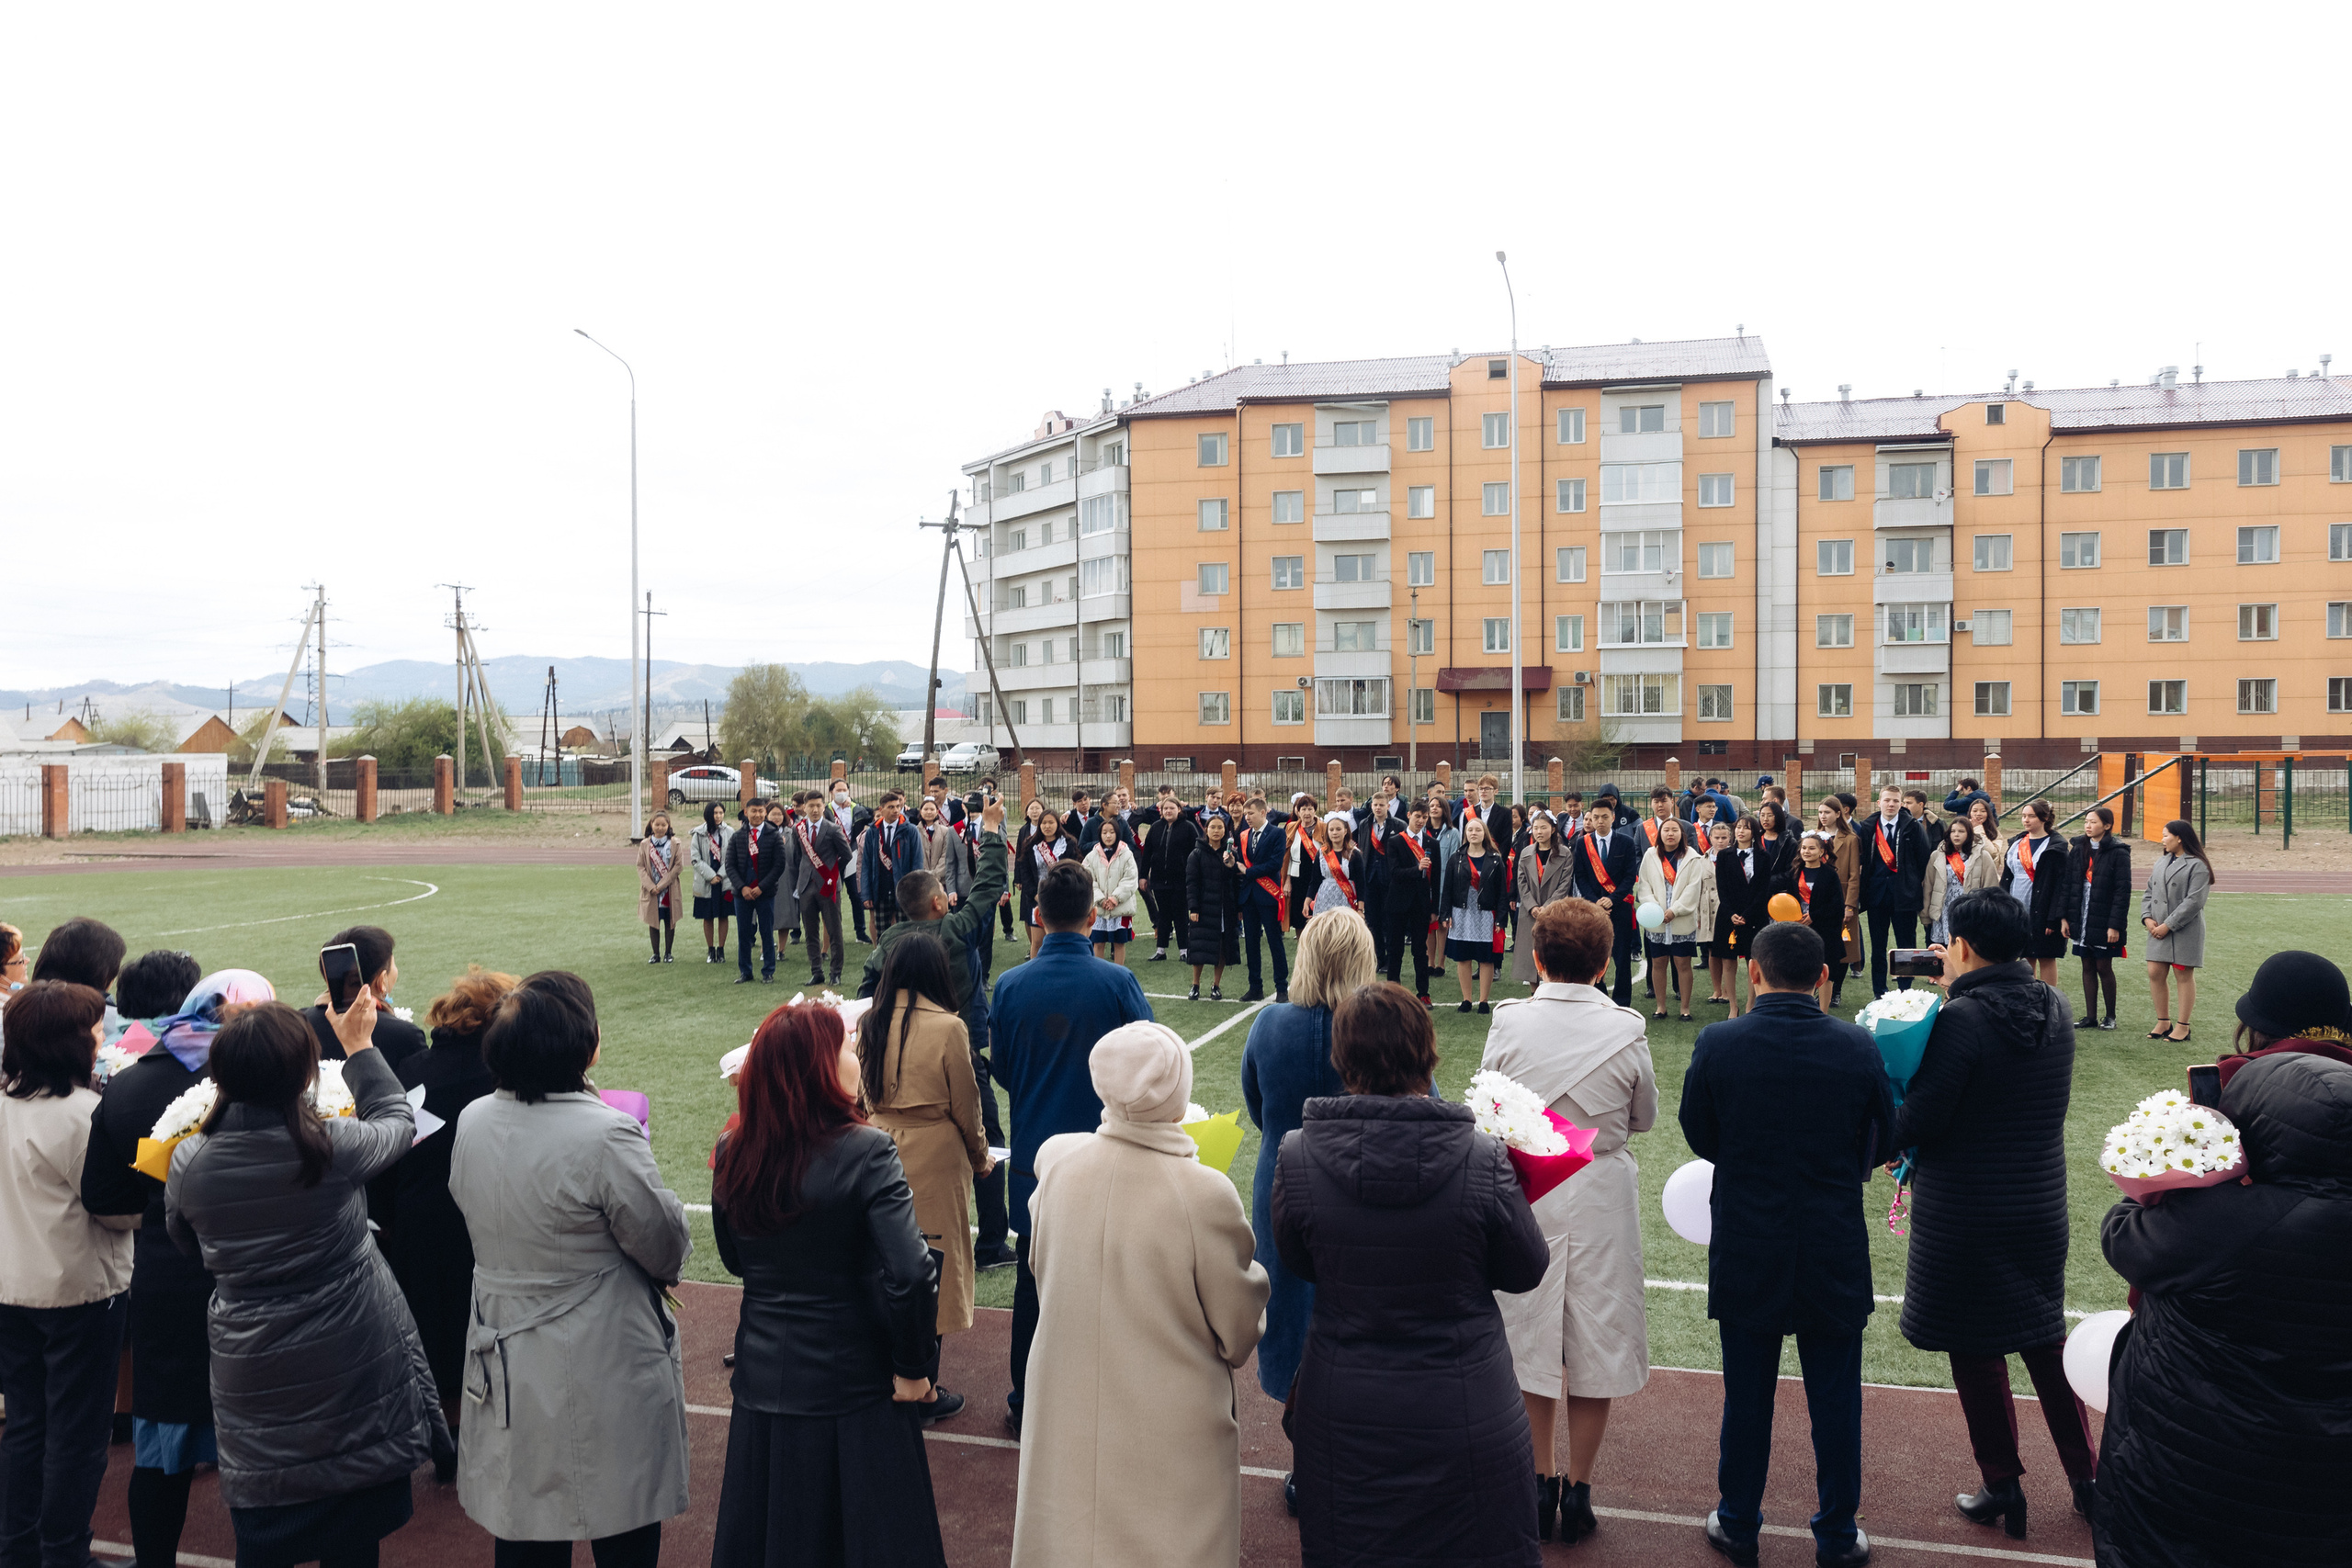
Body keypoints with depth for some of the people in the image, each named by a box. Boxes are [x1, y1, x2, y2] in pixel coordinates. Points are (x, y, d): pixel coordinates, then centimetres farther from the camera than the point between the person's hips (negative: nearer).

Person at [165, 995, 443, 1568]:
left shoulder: (189, 1160, -10)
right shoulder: (334, 1146, -20)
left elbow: (183, 1239, 11)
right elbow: (397, 1121, 4)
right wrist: (359, 1045, 14)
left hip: (253, 1386, 3)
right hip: (353, 1376, -2)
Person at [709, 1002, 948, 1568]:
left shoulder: (733, 1155, -5)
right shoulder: (866, 1152, -21)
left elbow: (735, 1259, 9)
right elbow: (909, 1273, -25)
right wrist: (914, 1370, -13)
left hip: (763, 1381, 5)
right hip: (856, 1389, -5)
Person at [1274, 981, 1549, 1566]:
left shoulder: (1297, 1157, -16)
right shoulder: (1483, 1161, -20)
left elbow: (1298, 1264, 0)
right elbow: (1526, 1272, -5)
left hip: (1342, 1423, 1)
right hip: (1466, 1423, -1)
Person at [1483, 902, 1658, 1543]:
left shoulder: (1509, 1022, -13)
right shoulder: (1626, 1029, -14)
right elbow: (1645, 1117, 1)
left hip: (1526, 1196, 1)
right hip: (1602, 1197, 0)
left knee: (1531, 1339, 16)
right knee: (1595, 1342, 13)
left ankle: (1541, 1483, 26)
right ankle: (1578, 1491, 22)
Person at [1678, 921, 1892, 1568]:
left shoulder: (1716, 1044, -15)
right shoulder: (1858, 1048, -11)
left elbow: (1699, 1137, -3)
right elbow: (1878, 1145, 1)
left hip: (1745, 1253, -1)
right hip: (1836, 1258, 1)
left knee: (1746, 1398, 14)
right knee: (1835, 1400, 15)